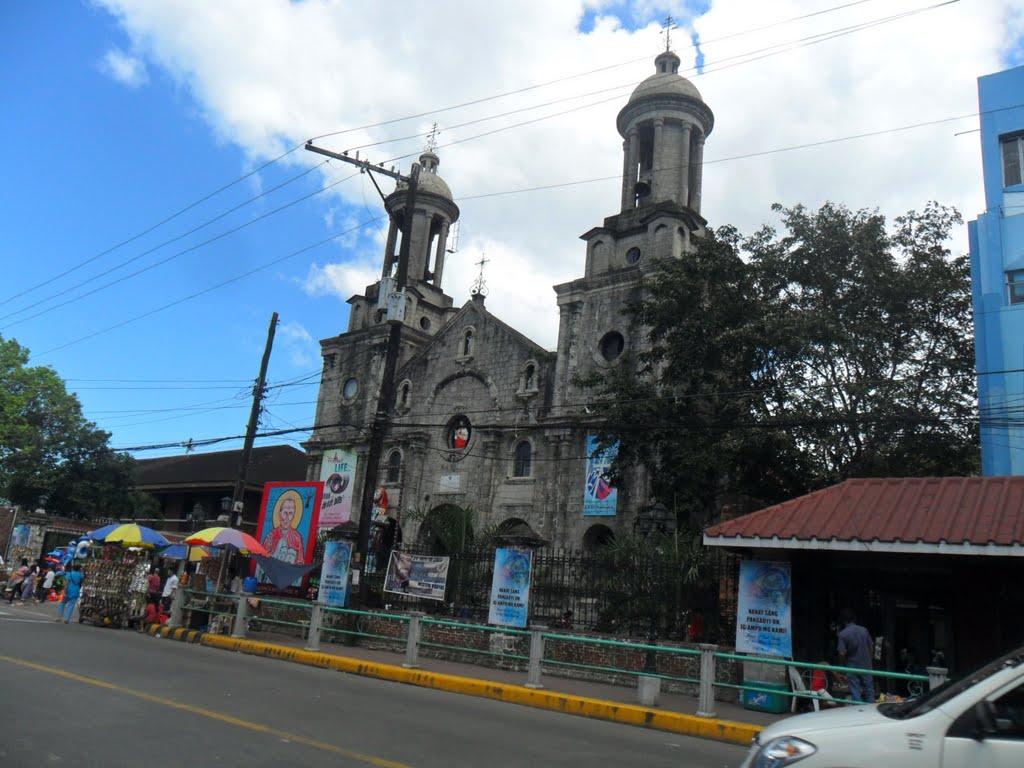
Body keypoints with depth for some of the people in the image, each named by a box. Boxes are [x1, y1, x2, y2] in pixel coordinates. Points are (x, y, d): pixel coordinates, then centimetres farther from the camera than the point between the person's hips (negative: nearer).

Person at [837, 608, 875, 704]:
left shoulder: (843, 634, -15)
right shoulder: (864, 630, -3)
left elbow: (842, 653, -15)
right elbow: (871, 647, 5)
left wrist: (842, 666, 1)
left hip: (852, 667, -4)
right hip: (866, 665, 4)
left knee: (855, 693, 4)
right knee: (869, 690, 15)